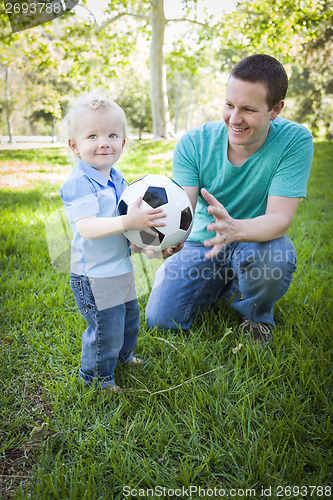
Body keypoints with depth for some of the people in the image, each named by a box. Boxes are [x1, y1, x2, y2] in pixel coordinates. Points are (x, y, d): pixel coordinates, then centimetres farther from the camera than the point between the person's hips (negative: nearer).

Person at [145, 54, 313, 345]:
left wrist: (235, 228, -49)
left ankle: (256, 315, -1)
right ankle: (220, 286, 21)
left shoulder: (295, 141, -20)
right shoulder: (194, 143, -15)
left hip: (259, 239, -1)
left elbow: (280, 219, -27)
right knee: (161, 319, -10)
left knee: (272, 256, -38)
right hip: (203, 243, 2)